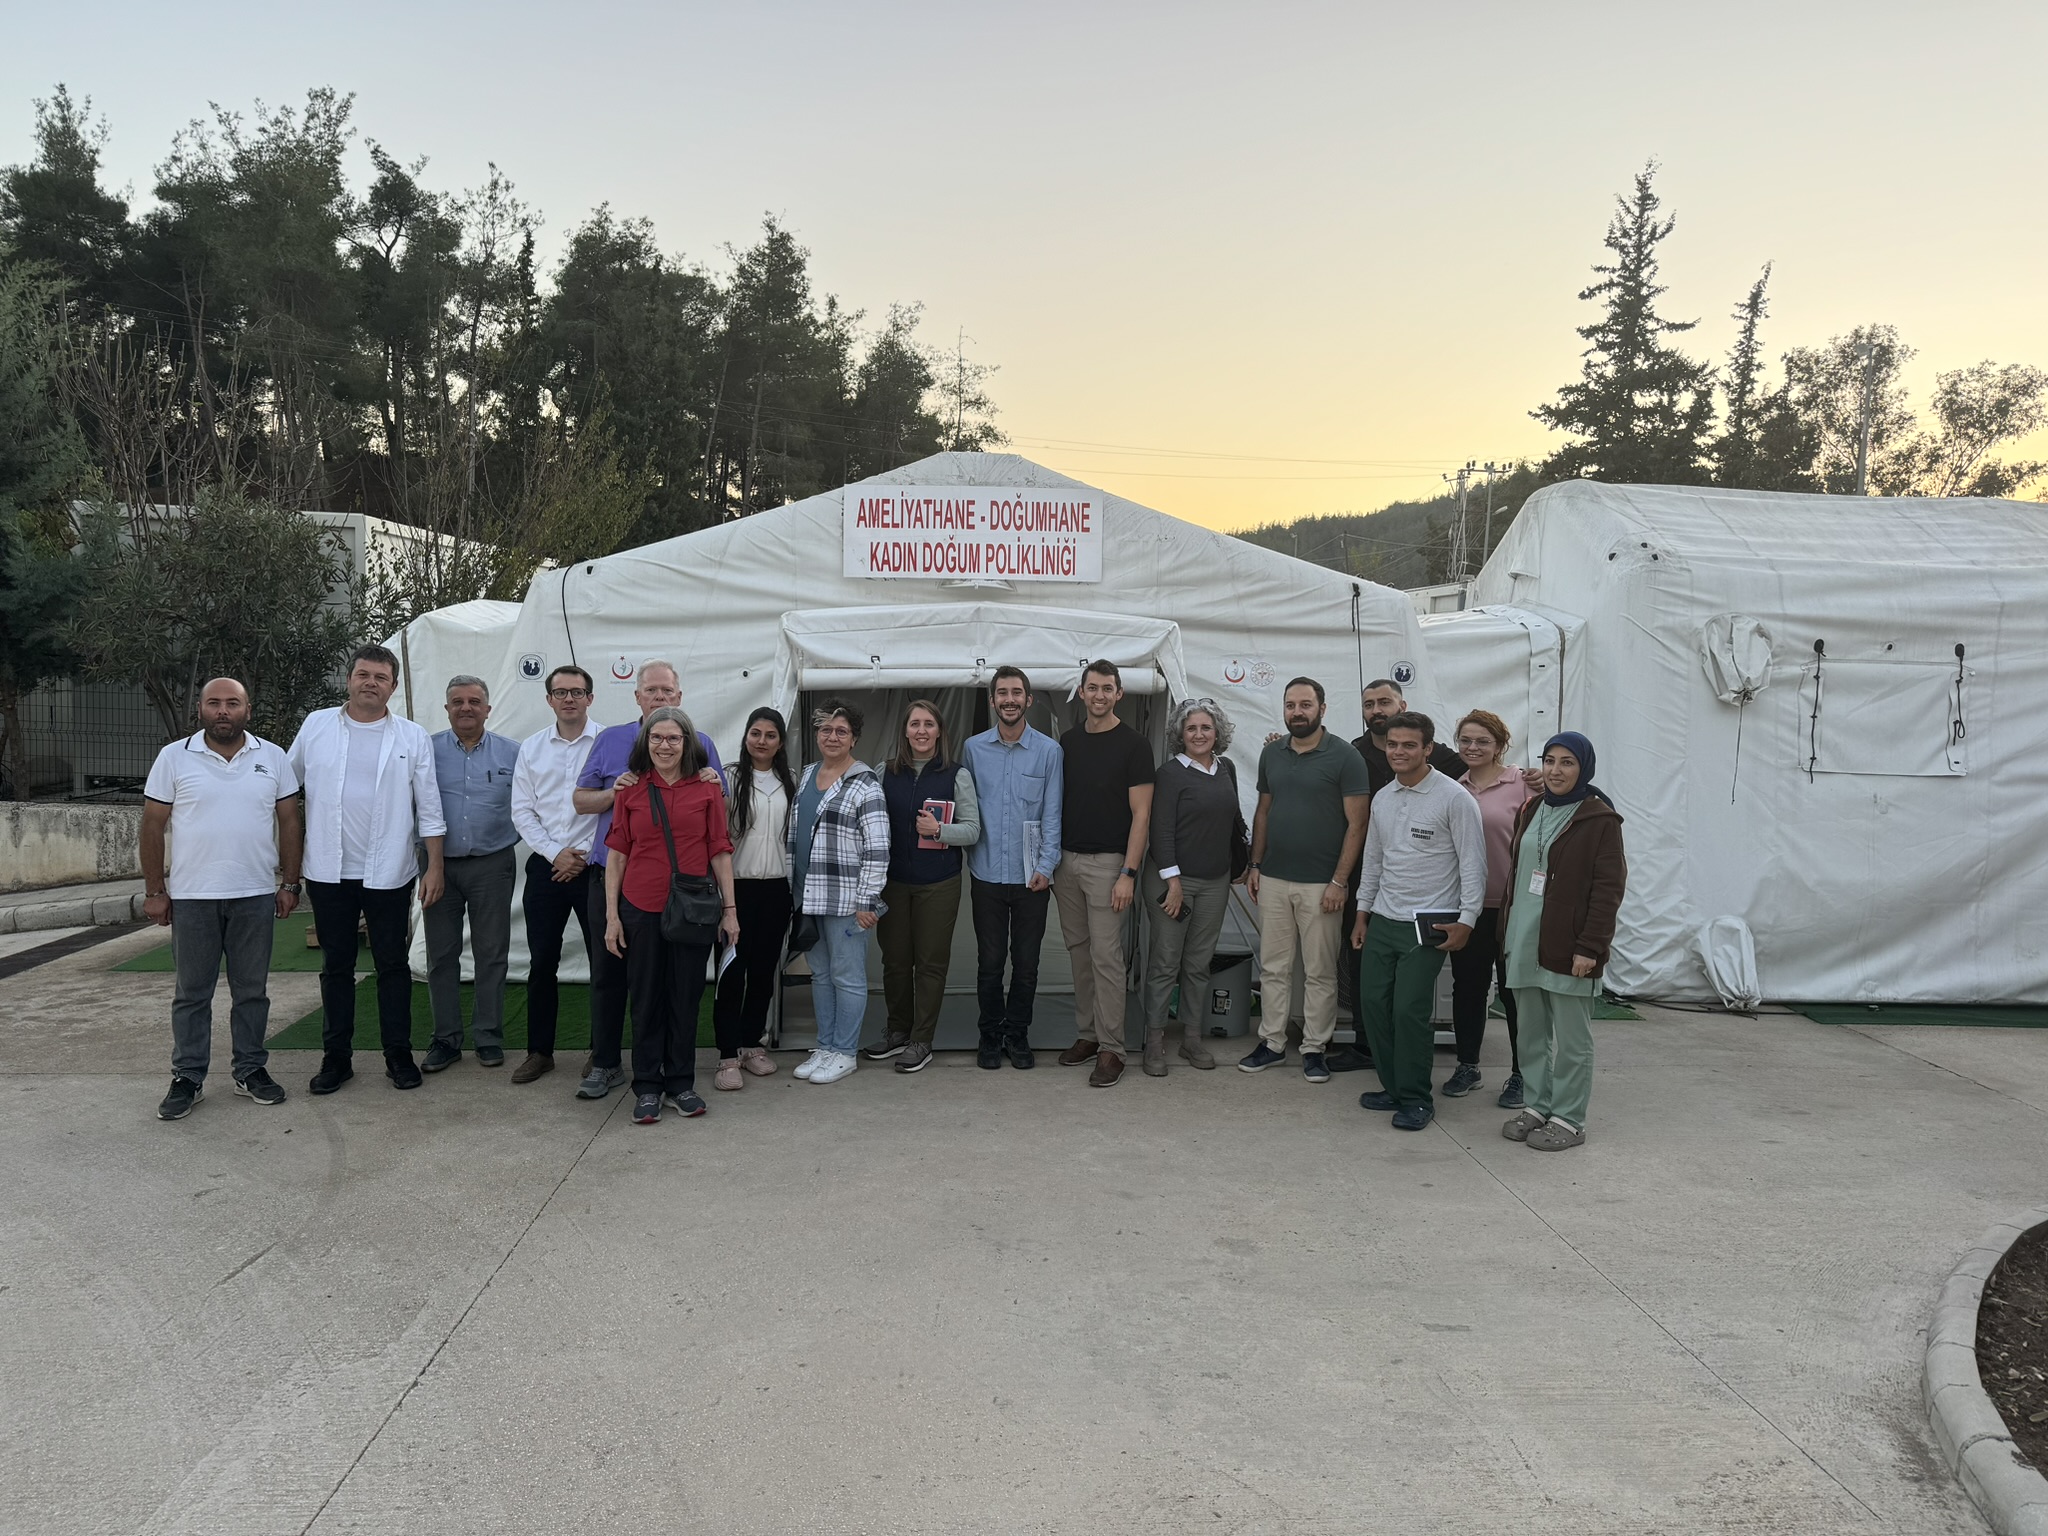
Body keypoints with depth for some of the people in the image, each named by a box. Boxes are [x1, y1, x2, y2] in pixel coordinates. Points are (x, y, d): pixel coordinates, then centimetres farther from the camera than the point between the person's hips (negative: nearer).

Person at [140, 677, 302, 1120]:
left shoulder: (273, 758, 4)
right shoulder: (174, 757, 0)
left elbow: (289, 823, 6)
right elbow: (153, 826, 1)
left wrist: (289, 884, 1)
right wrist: (154, 891, -2)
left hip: (256, 895, 1)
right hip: (191, 896, -1)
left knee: (252, 989, 9)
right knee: (192, 992, 7)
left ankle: (251, 1070, 20)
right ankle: (187, 1079, 16)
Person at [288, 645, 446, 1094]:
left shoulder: (413, 737, 2)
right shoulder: (316, 726, 4)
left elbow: (429, 807, 2)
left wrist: (434, 866, -2)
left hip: (388, 872, -1)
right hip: (329, 871, 1)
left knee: (392, 965, 7)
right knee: (336, 966, 10)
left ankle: (398, 1054, 16)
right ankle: (336, 1056, 19)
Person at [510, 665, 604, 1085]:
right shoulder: (531, 748, 9)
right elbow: (522, 810, 7)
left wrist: (583, 857, -8)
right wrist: (555, 853, -5)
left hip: (594, 867, -3)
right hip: (546, 867, 3)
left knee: (604, 961, 0)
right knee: (542, 961, 8)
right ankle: (539, 1049, 20)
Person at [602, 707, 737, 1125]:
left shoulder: (706, 788, 1)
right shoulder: (630, 790, 2)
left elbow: (720, 852, 3)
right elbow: (617, 855, 3)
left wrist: (729, 908, 1)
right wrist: (611, 915, -1)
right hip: (642, 911, 0)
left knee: (686, 997, 8)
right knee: (646, 998, 7)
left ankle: (681, 1084, 21)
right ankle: (647, 1087, 18)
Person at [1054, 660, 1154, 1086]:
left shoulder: (1132, 745, -8)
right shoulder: (1067, 742, 9)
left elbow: (1141, 814, -10)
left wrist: (1128, 873, -17)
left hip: (1107, 862, -6)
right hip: (1067, 860, 6)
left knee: (1106, 956, -5)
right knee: (1079, 951, 12)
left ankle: (1111, 1048, 1)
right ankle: (1087, 1033, 22)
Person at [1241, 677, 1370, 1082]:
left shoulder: (1344, 757, -7)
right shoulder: (1271, 754, 8)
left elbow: (1356, 823, -8)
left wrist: (1339, 881, -13)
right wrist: (1255, 865, 9)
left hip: (1321, 884, -4)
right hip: (1273, 879, 5)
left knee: (1320, 972, 4)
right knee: (1273, 967, 10)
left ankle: (1315, 1048, 15)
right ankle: (1272, 1042, 20)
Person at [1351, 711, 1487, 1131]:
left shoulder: (1454, 799, -10)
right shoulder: (1382, 799, 10)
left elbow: (1473, 864, -9)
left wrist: (1466, 921, -13)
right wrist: (1362, 914, 18)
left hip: (1428, 923, -6)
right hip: (1382, 921, 7)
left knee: (1410, 1010, -9)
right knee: (1373, 1003, 6)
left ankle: (1416, 1099, 6)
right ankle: (1393, 1087, 22)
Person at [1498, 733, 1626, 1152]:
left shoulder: (1599, 820, -8)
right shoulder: (1532, 812, 13)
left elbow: (1609, 888, -12)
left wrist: (1589, 947, -17)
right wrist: (1507, 928, 14)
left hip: (1568, 947, -7)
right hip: (1525, 942, 7)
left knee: (1571, 1039, 3)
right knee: (1532, 1034, 14)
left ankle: (1568, 1119, 12)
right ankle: (1537, 1106, 26)